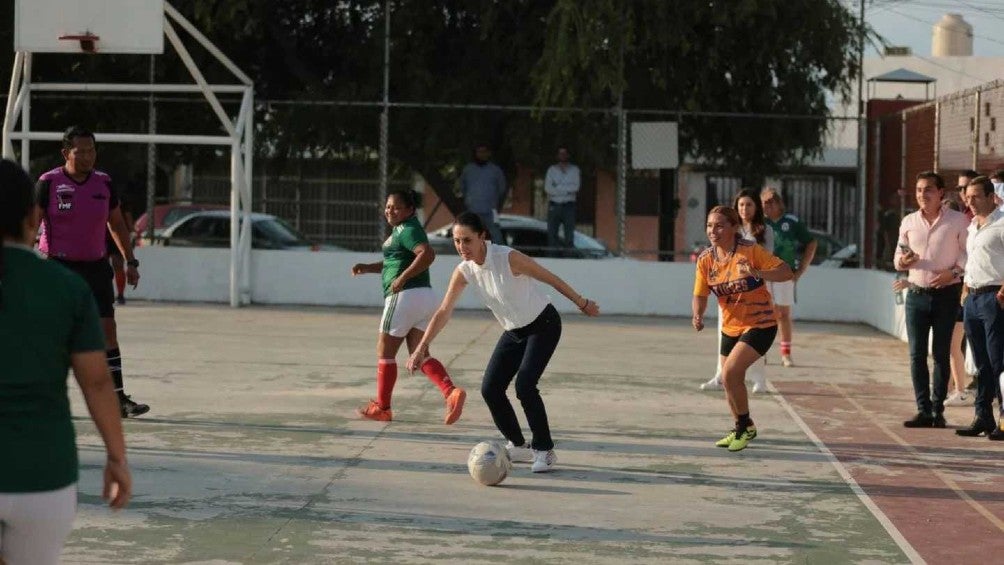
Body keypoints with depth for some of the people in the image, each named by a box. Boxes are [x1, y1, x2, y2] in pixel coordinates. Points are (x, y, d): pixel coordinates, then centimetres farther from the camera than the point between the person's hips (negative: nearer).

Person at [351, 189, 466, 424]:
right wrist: (367, 268, 18)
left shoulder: (408, 230, -11)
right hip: (424, 297, 10)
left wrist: (402, 278, -25)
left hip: (405, 296, -10)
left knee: (385, 352, 4)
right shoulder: (400, 230, 19)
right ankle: (451, 392, -15)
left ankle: (381, 407, 12)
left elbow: (427, 253, -28)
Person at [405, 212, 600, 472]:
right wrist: (421, 348, -8)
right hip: (514, 331, 6)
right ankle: (518, 446, 17)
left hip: (543, 325, -6)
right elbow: (443, 312, -4)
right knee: (490, 389, -2)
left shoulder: (509, 258, -27)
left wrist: (582, 303, -4)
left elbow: (550, 278, -14)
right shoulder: (464, 272, -10)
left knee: (524, 385, -21)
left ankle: (544, 450, -6)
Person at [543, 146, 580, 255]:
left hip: (568, 206, -1)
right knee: (552, 233, -2)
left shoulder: (574, 170, 9)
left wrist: (557, 187, -6)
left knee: (569, 235, -6)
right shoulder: (552, 169, 11)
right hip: (554, 205, 1)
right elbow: (547, 188, -1)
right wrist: (566, 190, -6)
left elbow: (575, 187, -5)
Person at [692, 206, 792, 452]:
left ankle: (745, 426, 0)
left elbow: (786, 272, -19)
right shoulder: (706, 259, -4)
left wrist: (757, 273, -36)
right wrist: (698, 316, -20)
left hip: (760, 324, -6)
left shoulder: (751, 251, -17)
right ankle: (741, 429, 40)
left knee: (730, 373, -20)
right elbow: (700, 295, 1)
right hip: (730, 327, 6)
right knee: (731, 381, 15)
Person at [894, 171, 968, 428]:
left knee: (941, 354, 1)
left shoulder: (958, 221, -2)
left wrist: (954, 272, -16)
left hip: (946, 294, -3)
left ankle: (938, 410, 7)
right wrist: (902, 261, -7)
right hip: (917, 294, 3)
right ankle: (923, 410, 4)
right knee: (917, 354, -1)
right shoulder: (909, 222, 9)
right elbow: (898, 258, 16)